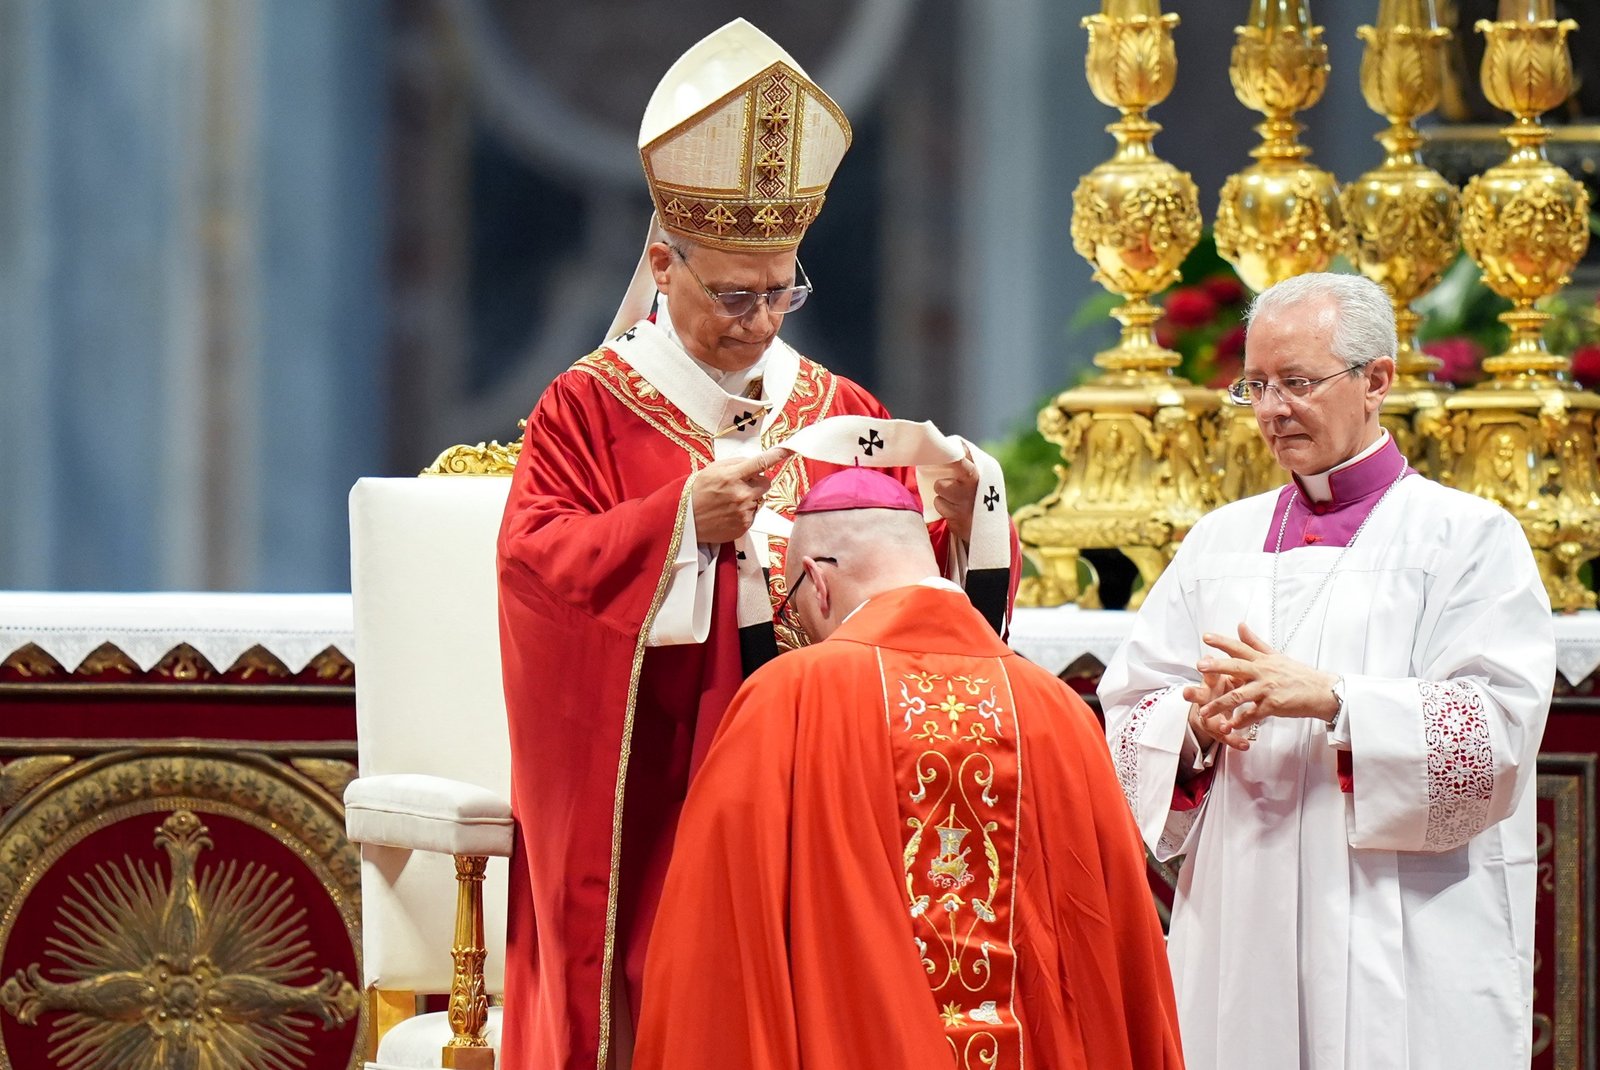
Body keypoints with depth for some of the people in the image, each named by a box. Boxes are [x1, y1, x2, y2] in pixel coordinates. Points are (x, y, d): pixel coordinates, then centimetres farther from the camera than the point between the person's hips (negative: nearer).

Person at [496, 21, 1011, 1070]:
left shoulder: (842, 415, 14)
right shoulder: (590, 411, 3)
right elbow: (538, 564, -12)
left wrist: (953, 518, -13)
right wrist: (685, 520, -24)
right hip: (649, 815, -3)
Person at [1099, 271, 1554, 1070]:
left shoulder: (1467, 537, 1)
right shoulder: (1222, 540, 16)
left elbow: (1496, 726, -11)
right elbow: (1130, 714, 10)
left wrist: (1328, 699, -21)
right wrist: (1195, 723, -12)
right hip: (1241, 935, 4)